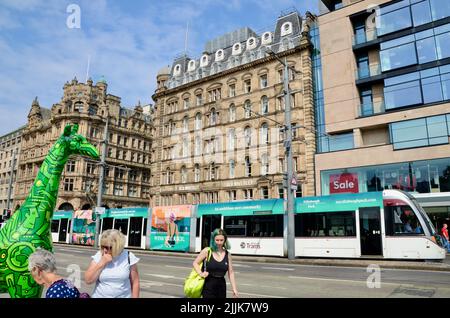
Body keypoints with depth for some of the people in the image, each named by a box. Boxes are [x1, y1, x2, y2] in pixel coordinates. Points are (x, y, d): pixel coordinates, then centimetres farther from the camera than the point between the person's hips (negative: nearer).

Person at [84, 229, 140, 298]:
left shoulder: (128, 257, -10)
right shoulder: (98, 256, -6)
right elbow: (88, 280, -9)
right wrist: (102, 262, -18)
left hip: (124, 296, -1)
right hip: (99, 296, 2)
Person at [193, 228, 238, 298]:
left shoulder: (227, 255, 2)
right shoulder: (207, 251, -6)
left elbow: (231, 273, 4)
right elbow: (195, 263, 2)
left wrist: (234, 289, 0)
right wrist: (200, 273, -14)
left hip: (221, 286, 3)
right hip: (208, 286, -3)